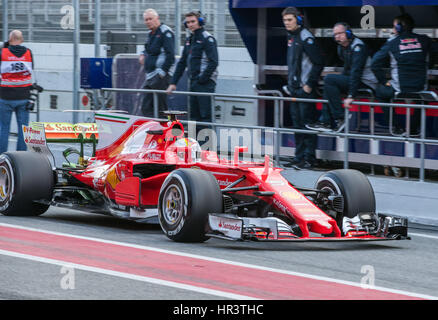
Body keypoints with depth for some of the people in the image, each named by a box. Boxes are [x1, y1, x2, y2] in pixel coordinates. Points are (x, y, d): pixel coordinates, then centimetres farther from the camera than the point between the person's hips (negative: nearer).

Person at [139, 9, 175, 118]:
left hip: (160, 76, -9)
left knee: (160, 108, -9)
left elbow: (170, 55, -16)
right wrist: (143, 55, 14)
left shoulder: (165, 32, -9)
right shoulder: (151, 34, 19)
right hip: (150, 77, 9)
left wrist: (162, 72, -20)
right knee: (146, 108, 6)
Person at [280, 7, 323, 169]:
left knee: (307, 123, -7)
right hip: (294, 89, 9)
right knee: (297, 123, 12)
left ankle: (309, 158, -4)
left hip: (306, 89, -9)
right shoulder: (291, 37, 15)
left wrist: (310, 84, -16)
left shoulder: (306, 38, -13)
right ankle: (299, 156, 17)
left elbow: (318, 63, -16)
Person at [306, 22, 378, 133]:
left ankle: (340, 118, -18)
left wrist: (351, 95, -30)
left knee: (329, 79, -18)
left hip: (366, 84, -10)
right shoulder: (342, 47, 13)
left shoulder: (358, 47, -16)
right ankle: (325, 121, 4)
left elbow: (356, 72, -25)